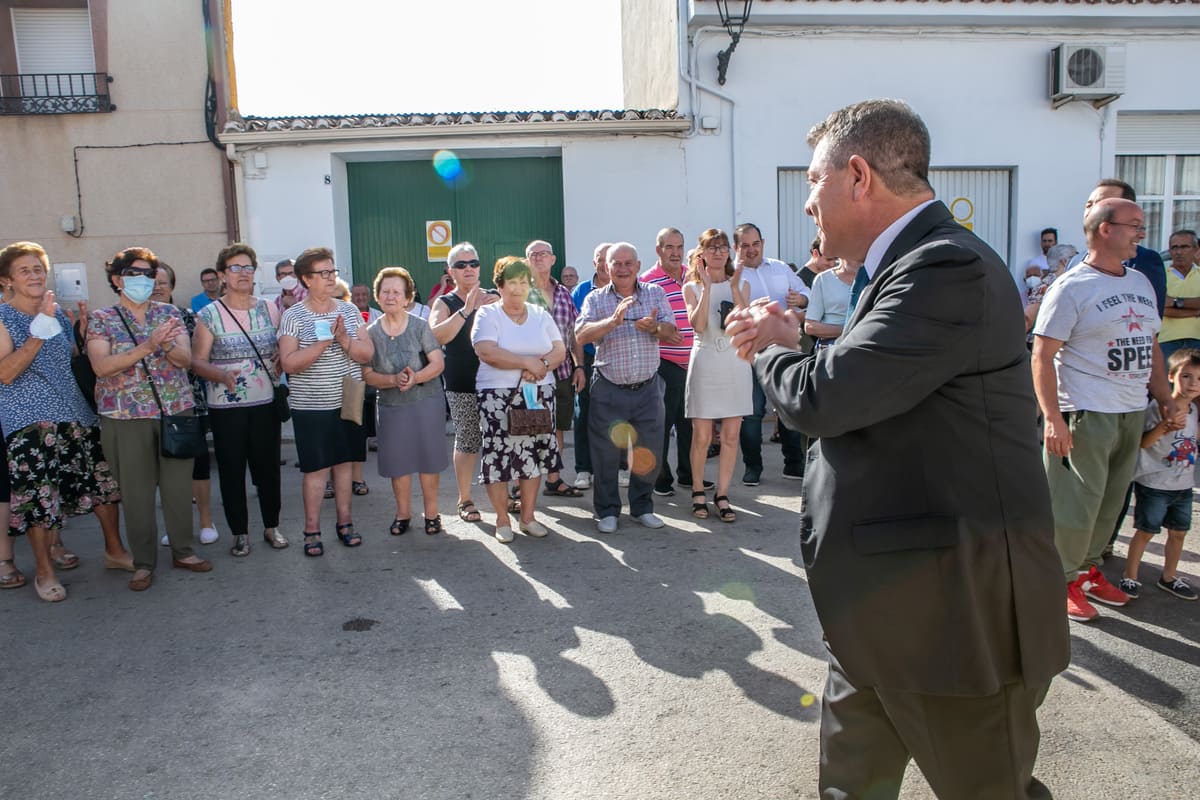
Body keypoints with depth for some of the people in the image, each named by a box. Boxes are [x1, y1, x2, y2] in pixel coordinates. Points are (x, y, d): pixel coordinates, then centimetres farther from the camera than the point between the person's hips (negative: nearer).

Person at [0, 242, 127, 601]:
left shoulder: (58, 313, 11)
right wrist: (40, 331, -23)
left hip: (74, 414, 6)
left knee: (104, 481, 7)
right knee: (37, 495, -4)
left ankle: (115, 550, 24)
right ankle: (44, 571, 14)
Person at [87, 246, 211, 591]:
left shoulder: (169, 313, 8)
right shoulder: (101, 319, 1)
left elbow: (186, 359, -2)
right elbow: (101, 366, -13)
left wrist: (167, 345, -24)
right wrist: (147, 347, -23)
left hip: (176, 411, 2)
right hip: (126, 417, -2)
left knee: (179, 484, 8)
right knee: (136, 490, 4)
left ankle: (182, 550, 23)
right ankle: (144, 562, 17)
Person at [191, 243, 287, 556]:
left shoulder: (269, 309, 6)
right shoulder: (209, 315, -2)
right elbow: (197, 361, -5)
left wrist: (282, 361, -7)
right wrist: (222, 375, -24)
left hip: (266, 403, 2)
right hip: (226, 407, -2)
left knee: (268, 466, 9)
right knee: (232, 470, 4)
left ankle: (272, 526, 24)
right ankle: (240, 533, 18)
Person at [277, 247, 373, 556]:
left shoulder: (349, 310, 4)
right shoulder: (293, 316, -7)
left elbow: (366, 354, 0)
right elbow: (289, 363, -15)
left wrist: (343, 339, -18)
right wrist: (325, 340, -22)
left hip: (348, 402, 4)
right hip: (311, 407, -3)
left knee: (345, 462, 11)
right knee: (316, 468, 1)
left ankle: (344, 522, 25)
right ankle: (312, 530, 13)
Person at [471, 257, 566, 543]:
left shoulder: (541, 315, 12)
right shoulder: (487, 315, -2)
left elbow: (560, 350, 6)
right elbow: (487, 352, -17)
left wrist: (541, 365, -15)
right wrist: (527, 362, -15)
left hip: (539, 395, 4)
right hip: (498, 398, -4)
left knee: (533, 456, 7)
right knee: (499, 457, -3)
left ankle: (528, 517, 21)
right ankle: (502, 520, 13)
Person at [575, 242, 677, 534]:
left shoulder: (655, 293, 7)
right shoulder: (596, 298, 0)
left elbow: (671, 331, 0)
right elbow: (581, 335, -15)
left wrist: (654, 327, -22)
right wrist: (613, 320, -31)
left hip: (647, 388, 2)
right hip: (608, 390, -2)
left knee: (648, 453, 9)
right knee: (606, 453, 5)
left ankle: (642, 507, 27)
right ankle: (607, 511, 20)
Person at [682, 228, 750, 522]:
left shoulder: (741, 283, 9)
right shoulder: (692, 286, 4)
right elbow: (698, 325, -13)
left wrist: (734, 288, -12)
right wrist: (706, 286, -14)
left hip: (736, 362, 2)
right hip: (705, 363, -2)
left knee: (731, 436, 3)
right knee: (702, 437, 0)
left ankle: (722, 496, 12)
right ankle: (698, 491, 17)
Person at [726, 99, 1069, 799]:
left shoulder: (948, 267, -22)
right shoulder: (915, 263, 10)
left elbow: (822, 398, -25)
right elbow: (857, 395, 16)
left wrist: (772, 347, -4)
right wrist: (788, 348, 1)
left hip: (957, 607, -9)